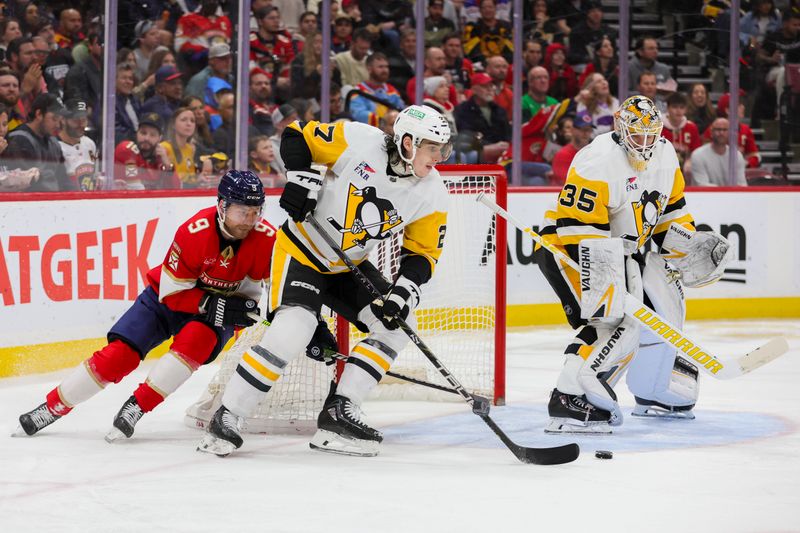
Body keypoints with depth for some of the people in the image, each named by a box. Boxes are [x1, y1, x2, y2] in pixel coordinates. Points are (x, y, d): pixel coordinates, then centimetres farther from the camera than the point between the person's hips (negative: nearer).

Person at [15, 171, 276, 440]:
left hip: (216, 311, 1)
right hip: (167, 297, -1)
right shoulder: (193, 233, -29)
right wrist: (213, 305, -33)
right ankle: (53, 406, 4)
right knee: (120, 354, -11)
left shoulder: (265, 237, -22)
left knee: (195, 340, -32)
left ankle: (137, 407, -23)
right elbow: (172, 293, -22)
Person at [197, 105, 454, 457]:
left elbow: (422, 253, -4)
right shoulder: (359, 140, -22)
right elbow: (297, 137, -11)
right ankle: (225, 419, -15)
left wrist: (404, 290, -20)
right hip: (301, 250, -6)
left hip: (349, 266, 7)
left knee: (396, 325, -4)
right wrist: (301, 177, -27)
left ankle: (338, 413, -1)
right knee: (292, 331, -23)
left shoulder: (432, 196, -10)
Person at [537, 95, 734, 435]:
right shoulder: (599, 162, -27)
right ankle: (570, 403, -31)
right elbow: (577, 226, -31)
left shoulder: (665, 156, 1)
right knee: (618, 321, -26)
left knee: (664, 307, 14)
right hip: (567, 249, -10)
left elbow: (670, 207, 17)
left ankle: (658, 395, 32)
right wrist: (604, 276, -37)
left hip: (622, 248, 10)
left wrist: (689, 246, 6)